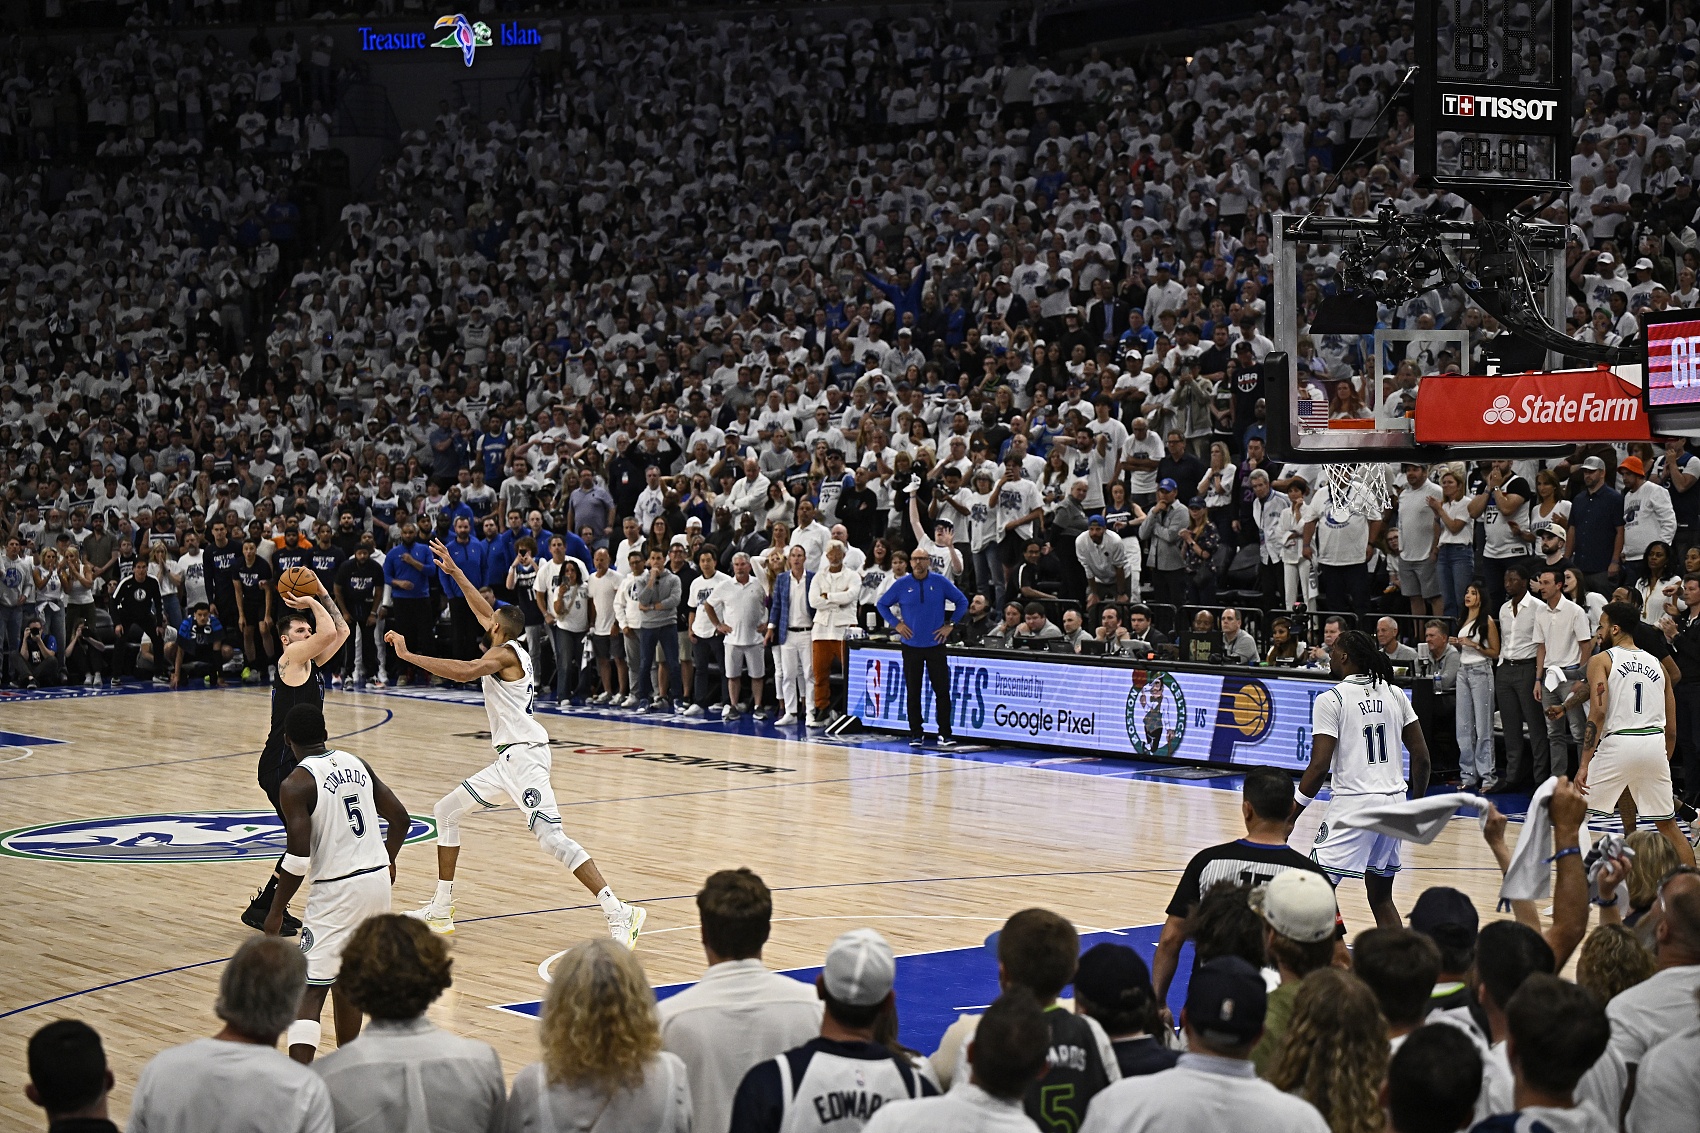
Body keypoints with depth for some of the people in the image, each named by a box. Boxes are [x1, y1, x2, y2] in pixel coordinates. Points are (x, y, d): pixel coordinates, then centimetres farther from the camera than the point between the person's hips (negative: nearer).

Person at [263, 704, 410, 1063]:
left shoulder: (296, 784, -11)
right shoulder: (357, 763, 9)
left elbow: (299, 857, -18)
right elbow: (401, 819, 12)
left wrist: (276, 912, -7)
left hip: (337, 891, -7)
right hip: (378, 880, 7)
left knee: (309, 992, -6)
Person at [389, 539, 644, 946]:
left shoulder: (504, 653, -8)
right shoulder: (512, 646, 17)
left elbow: (464, 671, -27)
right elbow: (484, 612, 34)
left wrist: (408, 655, -23)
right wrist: (455, 572, 37)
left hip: (524, 755, -10)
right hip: (511, 757, 10)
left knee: (551, 837, -21)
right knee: (447, 810, 17)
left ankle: (619, 913, -27)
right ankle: (441, 911, 22)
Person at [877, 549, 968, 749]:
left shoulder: (940, 582, -1)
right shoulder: (901, 584, 0)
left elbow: (962, 601, 8)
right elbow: (882, 604, 10)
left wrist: (950, 624, 1)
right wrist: (896, 624, 0)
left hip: (935, 645, -1)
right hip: (911, 646, 1)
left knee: (942, 690, -3)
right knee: (913, 692, 4)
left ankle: (945, 734, 4)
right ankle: (916, 734, 12)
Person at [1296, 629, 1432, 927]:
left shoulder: (1330, 700, -8)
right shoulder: (1394, 693, 9)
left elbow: (1320, 765, -13)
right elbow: (1421, 756, 9)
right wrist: (1418, 803, 20)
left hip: (1354, 802, -7)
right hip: (1395, 801, 7)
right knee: (1380, 896, 17)